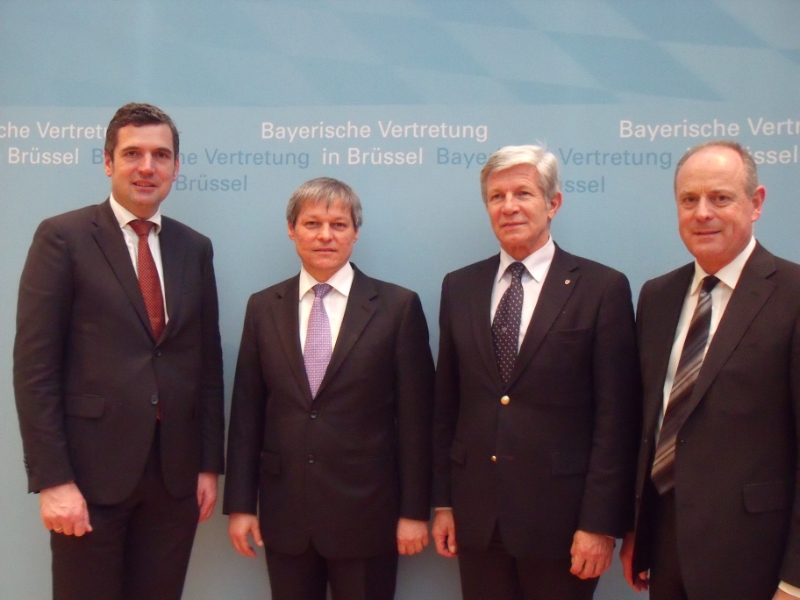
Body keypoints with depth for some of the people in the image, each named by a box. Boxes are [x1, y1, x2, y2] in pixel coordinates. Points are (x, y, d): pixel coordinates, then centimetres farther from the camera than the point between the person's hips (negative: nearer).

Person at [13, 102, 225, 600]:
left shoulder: (195, 248, 9)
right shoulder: (63, 237, -4)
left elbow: (208, 363, 10)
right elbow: (35, 366, -8)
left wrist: (210, 464, 7)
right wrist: (52, 479, -13)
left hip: (176, 474, 4)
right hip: (92, 470, -4)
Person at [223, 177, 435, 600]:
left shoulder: (398, 307, -4)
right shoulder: (263, 307, 5)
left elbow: (414, 418, -4)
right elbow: (247, 412, 5)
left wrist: (414, 510, -5)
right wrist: (240, 503, 3)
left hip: (366, 513, -2)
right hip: (284, 513, 3)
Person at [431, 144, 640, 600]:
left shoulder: (602, 288, -5)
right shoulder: (459, 288, 6)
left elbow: (616, 418, -8)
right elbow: (447, 404, 9)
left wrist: (600, 523, -11)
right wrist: (442, 501, 7)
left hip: (559, 518, -3)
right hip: (476, 517, 4)